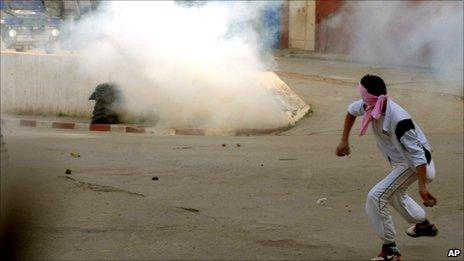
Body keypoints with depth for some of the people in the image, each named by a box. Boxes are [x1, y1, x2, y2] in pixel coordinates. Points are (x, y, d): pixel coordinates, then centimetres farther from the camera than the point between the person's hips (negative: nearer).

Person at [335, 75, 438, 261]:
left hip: (413, 164, -9)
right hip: (399, 161, 9)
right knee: (394, 194, 32)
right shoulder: (370, 106, -13)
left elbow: (417, 153, -37)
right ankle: (424, 225, 52)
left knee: (376, 197, -18)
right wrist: (344, 141, 11)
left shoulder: (398, 120, -37)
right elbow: (352, 110, 12)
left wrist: (422, 187, -42)